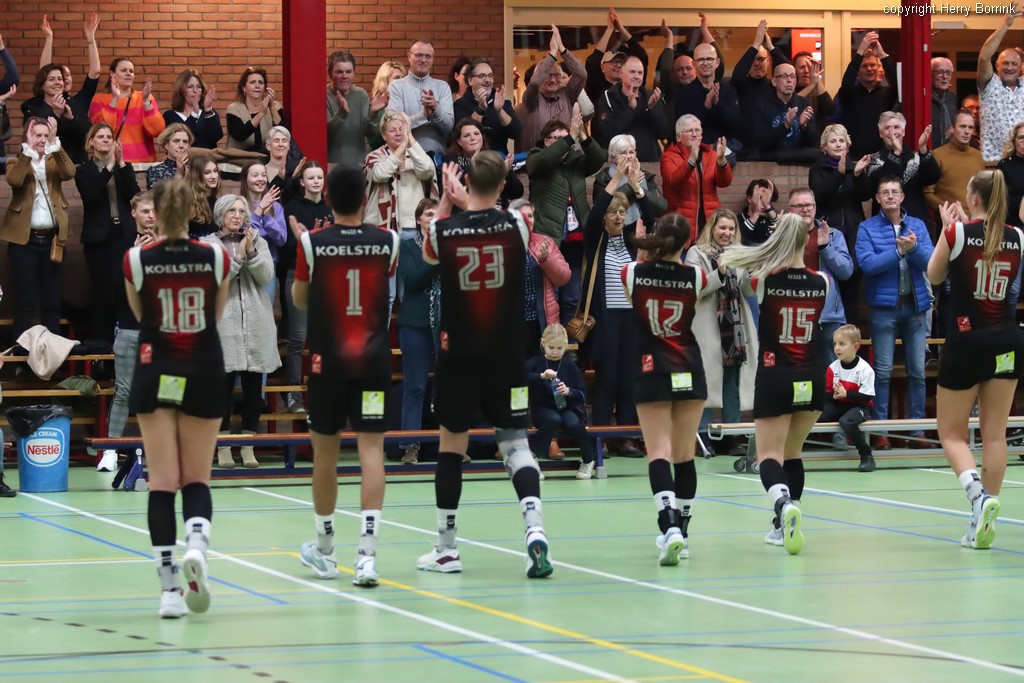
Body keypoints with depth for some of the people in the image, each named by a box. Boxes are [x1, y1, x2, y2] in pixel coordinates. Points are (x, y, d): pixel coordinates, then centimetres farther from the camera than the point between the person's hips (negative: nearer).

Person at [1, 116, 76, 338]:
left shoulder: (54, 161, 11)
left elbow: (69, 173, -11)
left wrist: (55, 143, -19)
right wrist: (28, 148, -21)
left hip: (51, 239, 3)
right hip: (24, 239, -3)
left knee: (52, 302, 5)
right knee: (25, 303, -2)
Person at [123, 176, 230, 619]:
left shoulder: (137, 260, -7)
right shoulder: (215, 258, -5)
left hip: (155, 375, -1)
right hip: (204, 373, 1)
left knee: (162, 480, 1)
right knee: (197, 478, 10)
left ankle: (170, 589, -5)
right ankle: (197, 542, -21)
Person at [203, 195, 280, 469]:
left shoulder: (258, 242, 13)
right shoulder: (209, 245, 5)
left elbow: (266, 276, 0)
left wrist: (251, 252, -11)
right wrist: (238, 256, -13)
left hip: (256, 326, 3)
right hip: (224, 324, -3)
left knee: (253, 387, 4)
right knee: (224, 386, -3)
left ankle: (248, 446, 11)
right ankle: (223, 448, 4)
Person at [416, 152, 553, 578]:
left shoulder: (445, 229, -8)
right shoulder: (515, 224, -6)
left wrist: (447, 199, 22)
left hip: (458, 355, 0)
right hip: (506, 353, 0)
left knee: (451, 445, 10)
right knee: (515, 442, 6)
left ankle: (446, 549, 15)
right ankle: (534, 527, -16)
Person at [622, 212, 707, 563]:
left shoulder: (632, 273, -7)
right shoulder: (695, 277, -6)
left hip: (651, 369, -1)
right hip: (689, 371, 1)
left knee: (659, 451, -7)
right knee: (684, 454, 11)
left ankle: (670, 525, -28)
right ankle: (681, 533, 18)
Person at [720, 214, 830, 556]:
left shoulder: (762, 280, -10)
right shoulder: (821, 282, -1)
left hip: (774, 377, -3)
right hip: (811, 379, 3)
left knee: (769, 454, -3)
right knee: (792, 453, 19)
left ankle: (784, 501, -33)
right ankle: (783, 526, 22)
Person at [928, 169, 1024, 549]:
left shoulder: (957, 232, -9)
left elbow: (935, 275, 7)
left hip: (967, 342, -4)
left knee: (951, 433, 6)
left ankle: (977, 493, -20)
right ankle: (984, 520, 5)